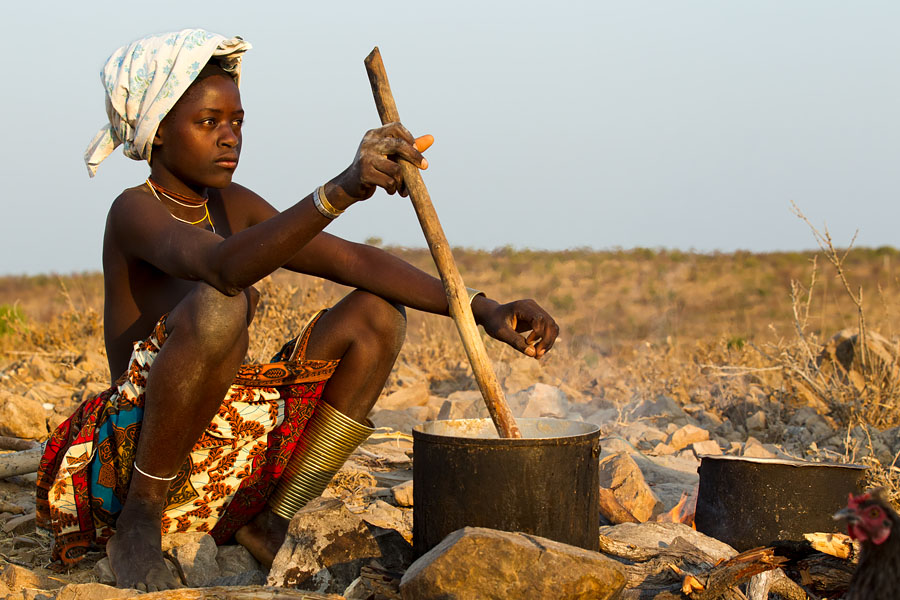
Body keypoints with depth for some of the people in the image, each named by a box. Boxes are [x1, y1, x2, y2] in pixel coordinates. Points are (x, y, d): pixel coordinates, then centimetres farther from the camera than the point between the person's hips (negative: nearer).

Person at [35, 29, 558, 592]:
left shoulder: (234, 206, 11)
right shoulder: (135, 211, -13)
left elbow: (353, 259, 4)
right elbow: (222, 266, -36)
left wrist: (481, 308, -8)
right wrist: (340, 191, -49)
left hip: (231, 466, 8)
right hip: (134, 456, -8)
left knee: (377, 314, 0)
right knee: (219, 308, -34)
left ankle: (269, 522, 1)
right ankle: (137, 523, -16)